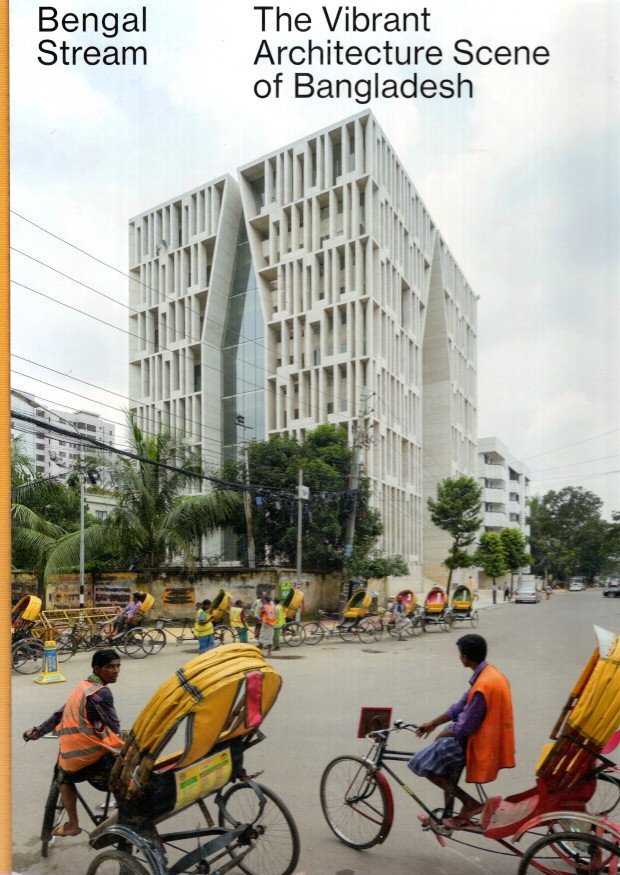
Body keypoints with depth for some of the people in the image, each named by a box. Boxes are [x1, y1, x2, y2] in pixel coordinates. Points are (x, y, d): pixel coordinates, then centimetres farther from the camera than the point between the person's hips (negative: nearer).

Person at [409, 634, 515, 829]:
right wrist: (433, 723, 15)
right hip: (491, 735, 9)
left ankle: (469, 803, 1)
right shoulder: (490, 672, 2)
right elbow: (462, 705, 11)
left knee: (421, 763, -4)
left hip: (481, 742, -9)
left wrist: (443, 734, -3)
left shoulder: (483, 686, -28)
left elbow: (466, 727, -23)